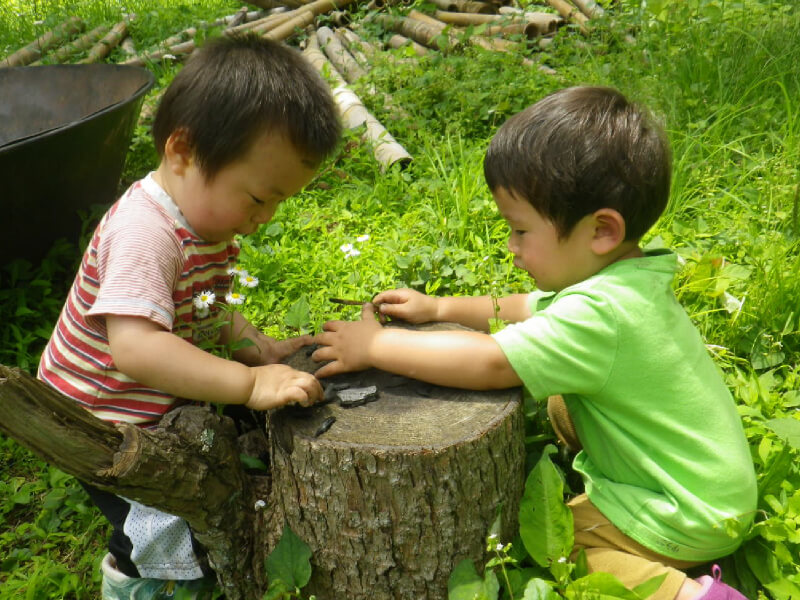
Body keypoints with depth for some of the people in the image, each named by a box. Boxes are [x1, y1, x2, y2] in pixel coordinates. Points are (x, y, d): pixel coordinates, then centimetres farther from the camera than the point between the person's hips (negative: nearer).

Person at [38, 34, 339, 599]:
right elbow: (134, 347, -39)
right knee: (185, 552, -7)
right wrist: (251, 384, -37)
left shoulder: (206, 216, -1)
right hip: (104, 423, -8)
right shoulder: (145, 234, -30)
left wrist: (262, 349, -3)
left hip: (162, 403, 9)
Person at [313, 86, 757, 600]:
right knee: (560, 405, 20)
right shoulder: (621, 279, -2)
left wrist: (375, 345, -25)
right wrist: (440, 308, 3)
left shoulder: (602, 312, -33)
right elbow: (531, 311, 10)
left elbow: (489, 363, -35)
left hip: (688, 519, -10)